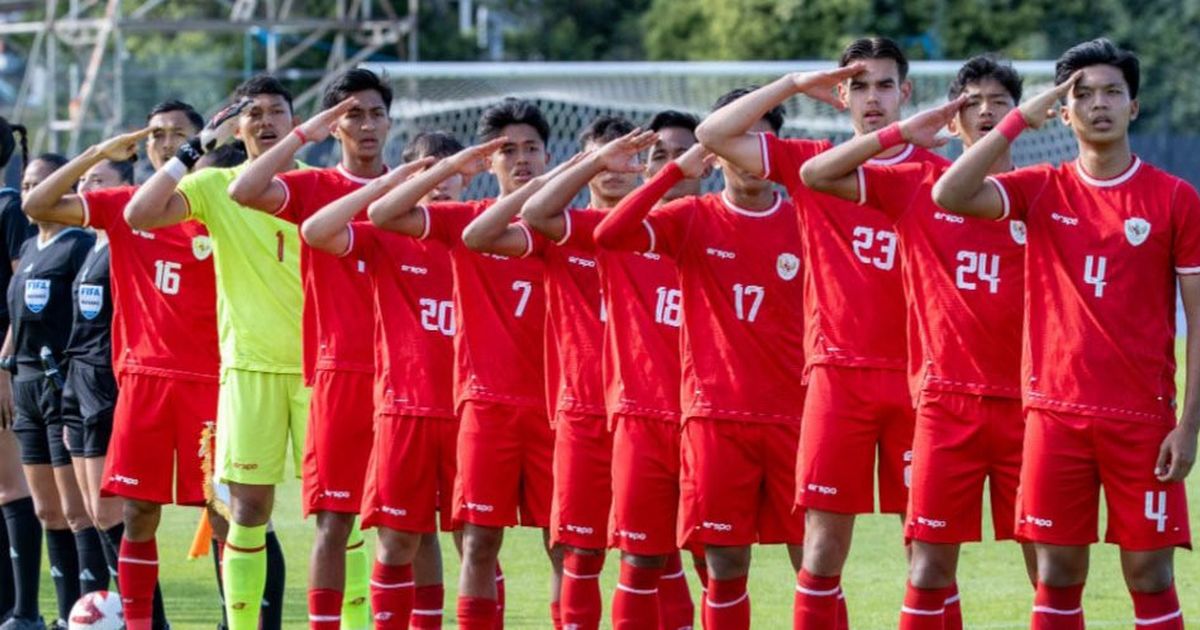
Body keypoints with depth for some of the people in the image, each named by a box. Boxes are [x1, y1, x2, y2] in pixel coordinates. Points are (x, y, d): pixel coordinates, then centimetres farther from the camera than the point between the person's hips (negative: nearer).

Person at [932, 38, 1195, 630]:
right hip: (1056, 414, 2)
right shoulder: (1041, 190, 5)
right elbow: (949, 195, -11)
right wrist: (1021, 118, -10)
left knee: (1150, 575, -1)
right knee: (1057, 575, 4)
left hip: (1143, 417, -2)